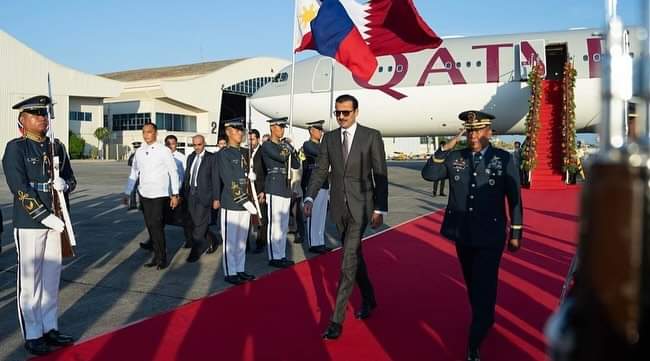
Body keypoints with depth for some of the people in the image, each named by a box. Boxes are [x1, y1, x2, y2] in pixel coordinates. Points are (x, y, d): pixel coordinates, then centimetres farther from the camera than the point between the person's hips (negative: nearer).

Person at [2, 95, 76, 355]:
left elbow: (71, 179, 16)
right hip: (29, 224, -6)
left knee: (52, 278, 13)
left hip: (56, 221, 6)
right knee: (30, 280, 3)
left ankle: (49, 328, 26)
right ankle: (32, 335, 15)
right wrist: (46, 216, -19)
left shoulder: (57, 147, 10)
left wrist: (64, 184, -8)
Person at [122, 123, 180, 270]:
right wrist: (127, 193, 14)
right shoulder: (139, 152, 8)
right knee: (150, 227, 9)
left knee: (157, 226, -9)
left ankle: (162, 258, 3)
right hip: (144, 194, 5)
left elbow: (173, 173, -4)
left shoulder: (164, 151, -6)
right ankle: (156, 256, 19)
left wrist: (175, 194, -7)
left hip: (159, 195, -5)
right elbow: (133, 174, 15)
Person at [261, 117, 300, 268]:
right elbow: (281, 157, -21)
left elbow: (296, 165, 13)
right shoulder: (266, 146, -5)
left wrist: (292, 151, -2)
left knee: (284, 225, 10)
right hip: (274, 187, -7)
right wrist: (288, 149, 0)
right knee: (274, 223, -6)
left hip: (286, 188, 7)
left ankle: (281, 255, 18)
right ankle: (274, 257, 1)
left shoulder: (285, 145, 16)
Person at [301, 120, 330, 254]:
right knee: (313, 216, -3)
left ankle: (320, 243, 19)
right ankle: (313, 244, 3)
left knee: (321, 216, 11)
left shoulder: (321, 145, 18)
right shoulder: (307, 145, -6)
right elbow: (319, 153, -23)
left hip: (323, 185, 8)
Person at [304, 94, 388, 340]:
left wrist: (380, 209, -10)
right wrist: (310, 197, -11)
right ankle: (368, 298, 39)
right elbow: (321, 171, 4)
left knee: (348, 262, -9)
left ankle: (337, 319, -3)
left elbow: (380, 175, -6)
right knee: (354, 255, 18)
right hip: (339, 206, 5)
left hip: (360, 206, -4)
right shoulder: (329, 138, 6)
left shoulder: (371, 136, -5)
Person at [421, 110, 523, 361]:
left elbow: (514, 199, -2)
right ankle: (485, 320, 45)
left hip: (490, 237, -3)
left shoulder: (504, 159, -6)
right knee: (473, 285, 20)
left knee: (484, 289, -2)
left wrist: (515, 234, -1)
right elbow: (427, 174, -5)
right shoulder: (454, 158, 1)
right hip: (463, 236, 4)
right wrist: (445, 149, -14)